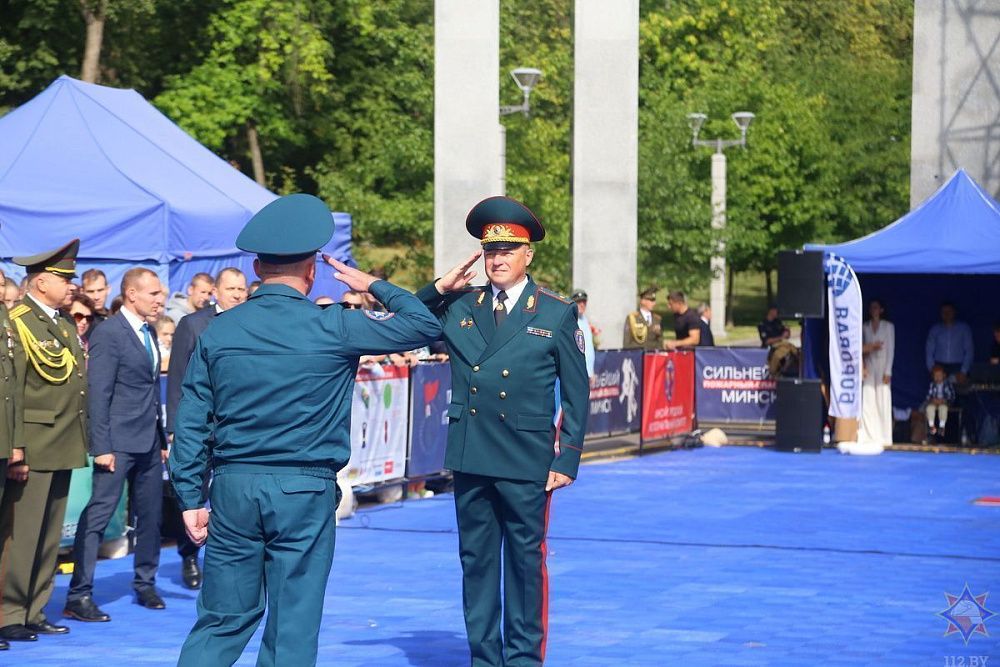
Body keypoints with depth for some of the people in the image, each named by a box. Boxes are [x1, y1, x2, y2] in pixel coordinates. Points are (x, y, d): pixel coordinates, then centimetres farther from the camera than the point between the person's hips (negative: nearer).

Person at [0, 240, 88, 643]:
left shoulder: (64, 325, 17)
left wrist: (81, 442, 14)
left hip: (64, 448, 9)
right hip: (33, 450, -8)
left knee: (49, 538, 11)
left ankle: (34, 613, 18)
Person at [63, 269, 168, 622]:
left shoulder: (149, 332, 14)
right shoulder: (108, 333, -11)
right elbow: (98, 394, -14)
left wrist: (161, 439, 15)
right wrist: (101, 447, -18)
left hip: (149, 442, 8)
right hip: (119, 443, -8)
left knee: (150, 515, 12)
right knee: (98, 515, -7)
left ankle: (145, 584, 25)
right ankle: (78, 596, -5)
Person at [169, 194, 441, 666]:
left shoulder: (217, 331, 3)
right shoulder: (332, 329, -7)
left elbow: (191, 422, 4)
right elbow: (424, 326, 0)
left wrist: (190, 499, 10)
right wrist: (374, 285, 14)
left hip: (233, 488, 3)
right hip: (304, 492, -3)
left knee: (222, 619, 13)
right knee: (292, 628, 4)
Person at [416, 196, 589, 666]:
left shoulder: (557, 314, 0)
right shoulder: (460, 307, 8)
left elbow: (577, 394, 1)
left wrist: (568, 460, -5)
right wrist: (441, 287, -2)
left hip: (527, 463, -3)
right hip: (470, 457, 3)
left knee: (526, 561, 4)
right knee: (476, 561, 9)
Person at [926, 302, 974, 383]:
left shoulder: (964, 328, 7)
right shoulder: (935, 330, 11)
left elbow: (969, 351, 3)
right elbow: (929, 352, 9)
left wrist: (963, 372, -7)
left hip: (958, 368, -1)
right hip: (939, 368, 1)